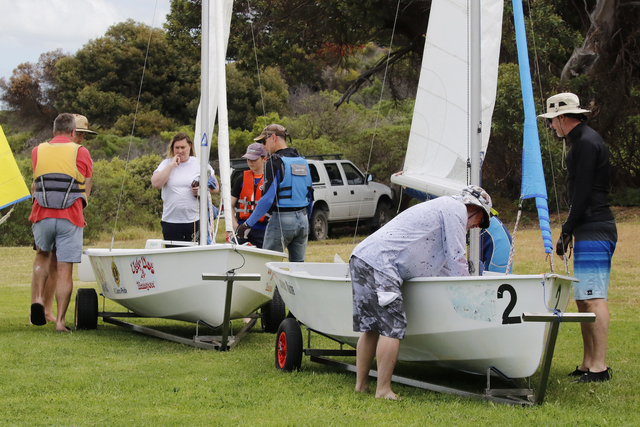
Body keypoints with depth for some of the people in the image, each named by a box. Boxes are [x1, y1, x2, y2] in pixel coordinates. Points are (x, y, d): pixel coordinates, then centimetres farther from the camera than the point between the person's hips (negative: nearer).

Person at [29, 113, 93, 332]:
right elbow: (86, 190, 7)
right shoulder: (80, 152, 2)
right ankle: (60, 320, -2)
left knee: (43, 256, 26)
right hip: (70, 218, -2)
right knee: (65, 270, 2)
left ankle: (37, 299, 5)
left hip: (42, 215, 2)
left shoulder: (38, 151, 9)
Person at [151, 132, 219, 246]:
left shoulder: (200, 164, 8)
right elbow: (156, 183, -6)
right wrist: (171, 165, -5)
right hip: (171, 222, 1)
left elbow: (215, 187, 10)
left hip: (195, 220, -1)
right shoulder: (166, 164, 11)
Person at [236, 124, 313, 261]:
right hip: (302, 220, 7)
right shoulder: (302, 161, 13)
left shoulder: (274, 162, -11)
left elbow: (268, 198, -18)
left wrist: (248, 224, -14)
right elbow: (310, 197, 17)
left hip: (281, 220, -7)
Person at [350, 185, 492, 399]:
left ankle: (361, 385, 18)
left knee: (371, 327, 14)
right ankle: (383, 390, -8)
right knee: (392, 327, -8)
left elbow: (444, 266, 39)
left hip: (362, 258, 10)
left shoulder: (442, 207, 33)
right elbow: (456, 261, 0)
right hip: (379, 263, -10)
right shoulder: (456, 209, 1)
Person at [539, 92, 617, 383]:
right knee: (583, 299, 10)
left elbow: (583, 194, -17)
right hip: (590, 231, 11)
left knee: (593, 298, -13)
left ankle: (599, 367, -15)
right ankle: (588, 365, 12)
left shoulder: (586, 143, -12)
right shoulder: (582, 141, 21)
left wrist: (567, 231, -12)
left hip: (594, 231, -11)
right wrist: (570, 230, 19)